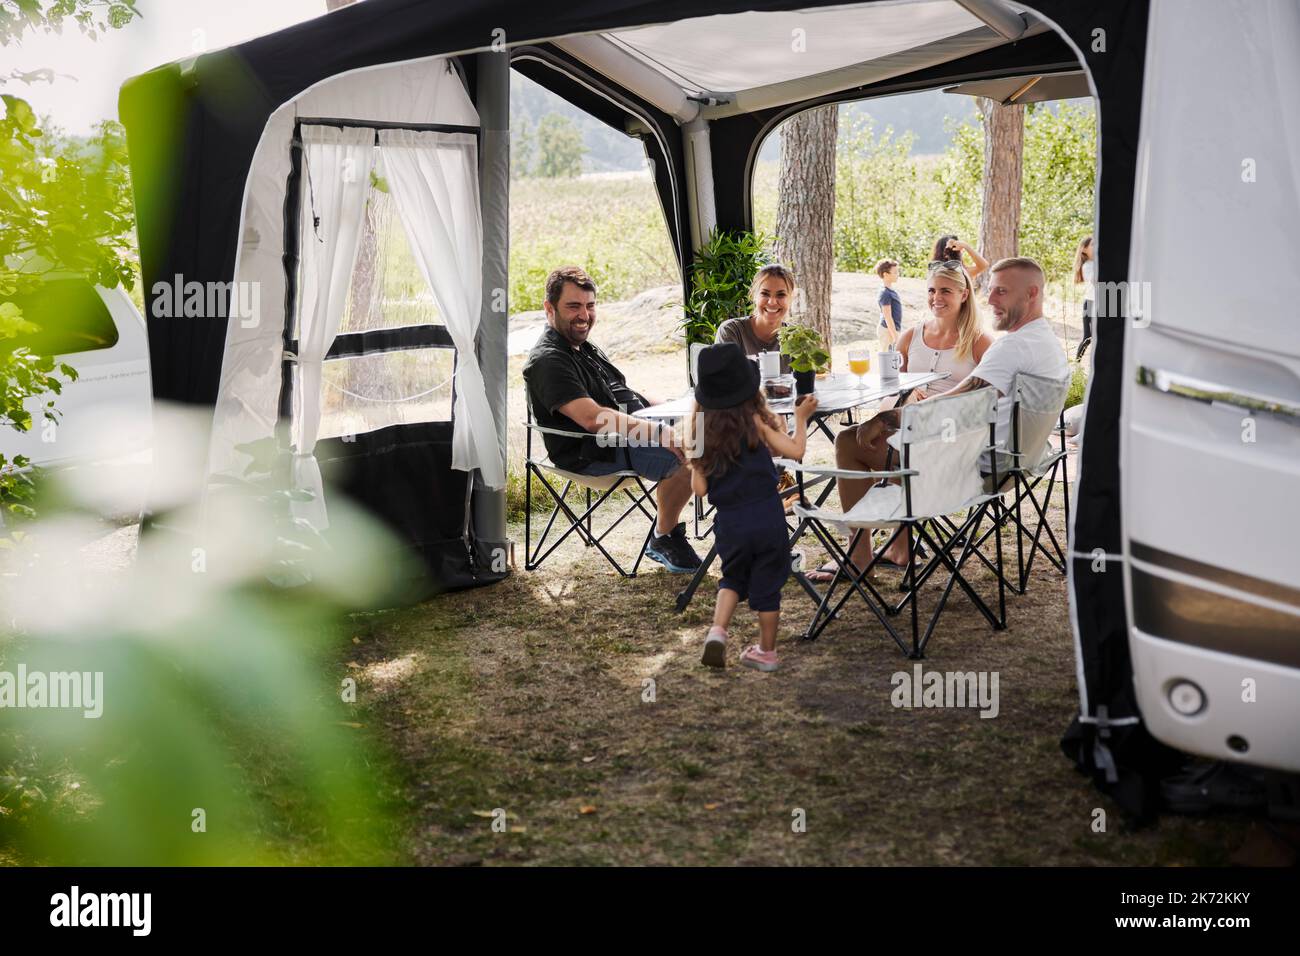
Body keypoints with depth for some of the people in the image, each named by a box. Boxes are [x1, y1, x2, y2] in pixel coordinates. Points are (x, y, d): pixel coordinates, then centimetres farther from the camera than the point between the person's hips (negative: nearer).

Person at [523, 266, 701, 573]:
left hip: (632, 429, 10)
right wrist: (659, 432, -31)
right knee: (682, 456, -28)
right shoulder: (547, 360, -15)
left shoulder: (584, 348, 19)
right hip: (594, 452, -10)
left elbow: (624, 395, 25)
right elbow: (592, 417, -28)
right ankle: (663, 540, -7)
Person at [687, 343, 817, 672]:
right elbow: (796, 450, -10)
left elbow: (699, 488, -2)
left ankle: (717, 631, 1)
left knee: (733, 577, 23)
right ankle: (766, 651, 23)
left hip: (730, 522, 2)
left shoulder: (701, 431, -1)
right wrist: (801, 418, 5)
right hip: (767, 516, -2)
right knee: (767, 584, 13)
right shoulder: (755, 421, -8)